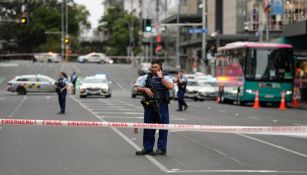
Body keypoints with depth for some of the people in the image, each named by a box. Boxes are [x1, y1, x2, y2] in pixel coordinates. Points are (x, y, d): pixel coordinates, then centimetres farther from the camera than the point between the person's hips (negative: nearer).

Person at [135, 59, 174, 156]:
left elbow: (170, 86, -17)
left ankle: (161, 149, 6)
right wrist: (145, 89, -6)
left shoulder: (165, 77, 2)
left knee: (163, 128, -1)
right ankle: (147, 148, 15)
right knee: (148, 128, 7)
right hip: (149, 106, 4)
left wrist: (161, 77, -13)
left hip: (161, 106, -4)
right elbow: (138, 89, 14)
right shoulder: (146, 77, 12)